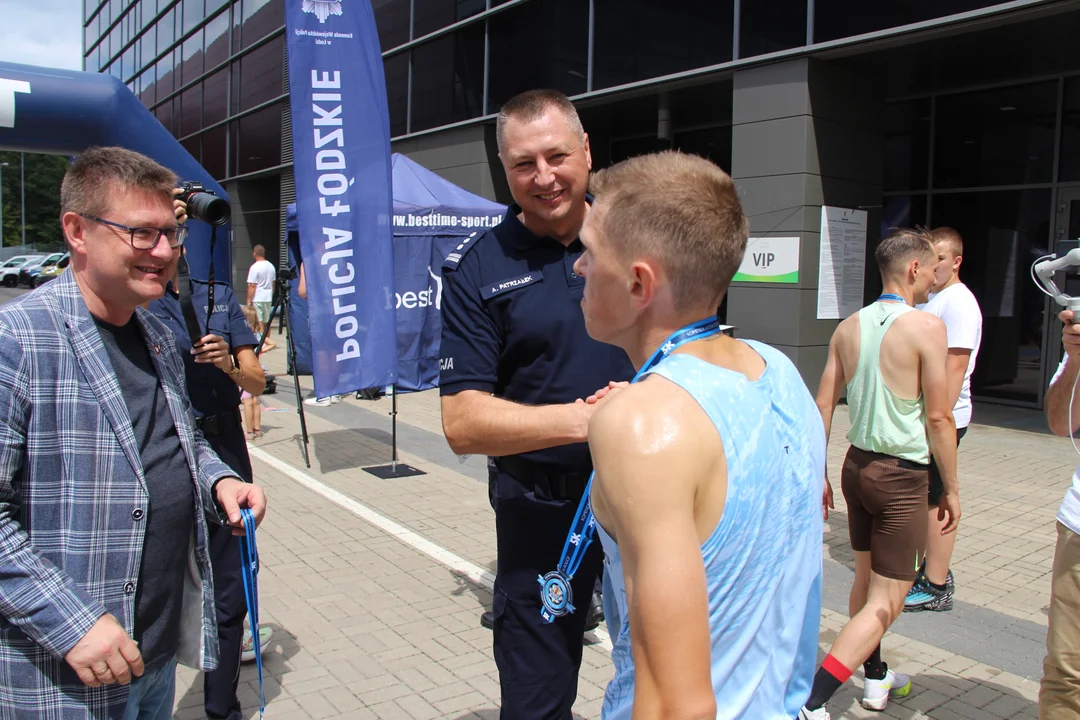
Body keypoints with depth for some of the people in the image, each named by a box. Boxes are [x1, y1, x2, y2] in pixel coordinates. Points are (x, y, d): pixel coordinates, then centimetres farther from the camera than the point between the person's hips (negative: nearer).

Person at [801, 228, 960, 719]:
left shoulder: (848, 327, 4)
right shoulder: (926, 327, -14)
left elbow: (823, 406, 5)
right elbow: (938, 417, -13)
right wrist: (951, 489, -3)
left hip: (858, 464, 7)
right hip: (902, 475, -7)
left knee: (866, 579, 22)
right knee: (886, 602, -1)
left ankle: (876, 679, 39)